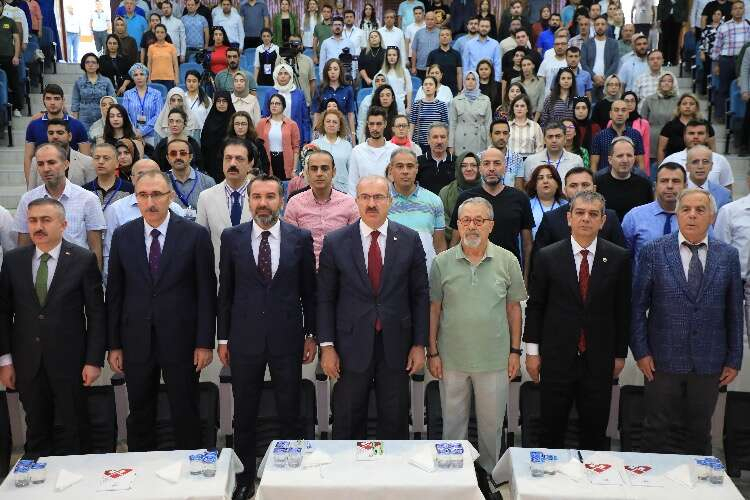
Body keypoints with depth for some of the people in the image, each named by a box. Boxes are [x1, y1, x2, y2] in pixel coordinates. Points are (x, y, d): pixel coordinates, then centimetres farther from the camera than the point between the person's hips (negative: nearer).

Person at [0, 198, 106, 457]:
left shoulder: (84, 259, -5)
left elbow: (96, 313, -5)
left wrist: (94, 360, -8)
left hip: (69, 361, -3)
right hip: (28, 364, 3)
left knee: (71, 434, 7)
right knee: (36, 432, 13)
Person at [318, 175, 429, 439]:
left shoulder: (410, 239, -1)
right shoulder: (335, 242, -3)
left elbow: (420, 294, 2)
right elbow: (325, 298, 0)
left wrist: (419, 344, -1)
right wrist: (326, 346, -4)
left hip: (396, 345, 1)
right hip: (352, 345, 0)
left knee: (395, 422, 12)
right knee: (348, 423, 12)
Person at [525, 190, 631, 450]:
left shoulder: (619, 258, 0)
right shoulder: (547, 257, -2)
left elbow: (622, 309, 4)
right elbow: (535, 306, 2)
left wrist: (620, 353, 6)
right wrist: (532, 350, 0)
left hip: (599, 360, 1)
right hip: (556, 358, 0)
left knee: (596, 432, 10)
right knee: (552, 430, 9)